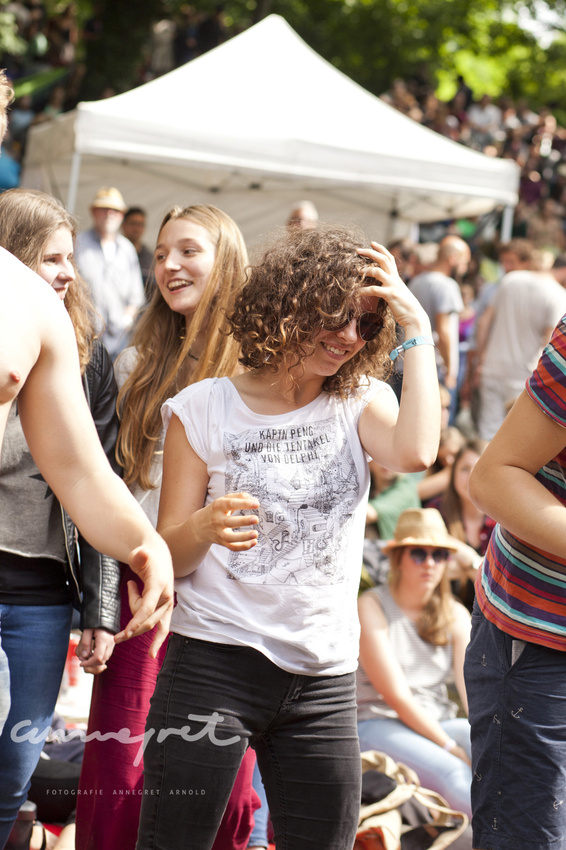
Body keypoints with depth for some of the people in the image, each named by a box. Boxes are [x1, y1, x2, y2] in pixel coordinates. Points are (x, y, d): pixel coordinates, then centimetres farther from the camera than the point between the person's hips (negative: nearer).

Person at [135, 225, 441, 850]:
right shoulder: (204, 409, -1)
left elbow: (415, 452, -19)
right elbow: (168, 559, -1)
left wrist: (417, 328, -12)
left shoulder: (361, 402, 5)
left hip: (324, 675, 3)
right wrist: (205, 527, -24)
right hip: (215, 661, -2)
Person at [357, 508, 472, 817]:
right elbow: (395, 694, -13)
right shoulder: (371, 607, -6)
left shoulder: (456, 615, 11)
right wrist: (449, 746, -18)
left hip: (437, 722, 5)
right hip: (375, 726, -5)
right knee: (452, 774, -34)